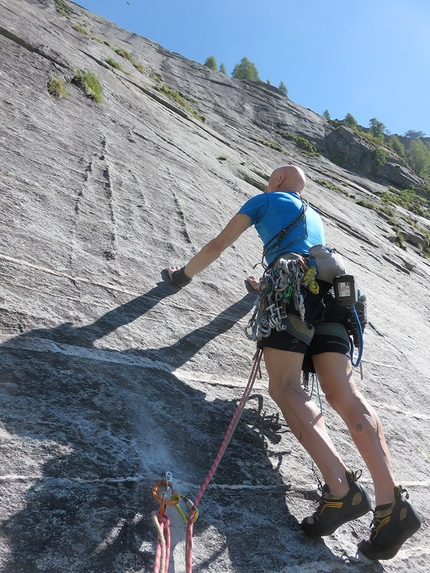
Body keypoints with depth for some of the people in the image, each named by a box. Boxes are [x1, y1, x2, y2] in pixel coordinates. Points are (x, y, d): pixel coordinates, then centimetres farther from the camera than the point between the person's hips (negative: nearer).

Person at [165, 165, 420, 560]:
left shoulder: (265, 200, 22)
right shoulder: (314, 217, 40)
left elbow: (218, 246, 22)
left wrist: (184, 274, 36)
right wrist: (267, 286, 67)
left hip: (292, 279, -6)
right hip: (330, 290, 6)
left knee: (285, 386, -16)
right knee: (343, 392, -8)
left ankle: (341, 489, -29)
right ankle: (391, 504, -19)